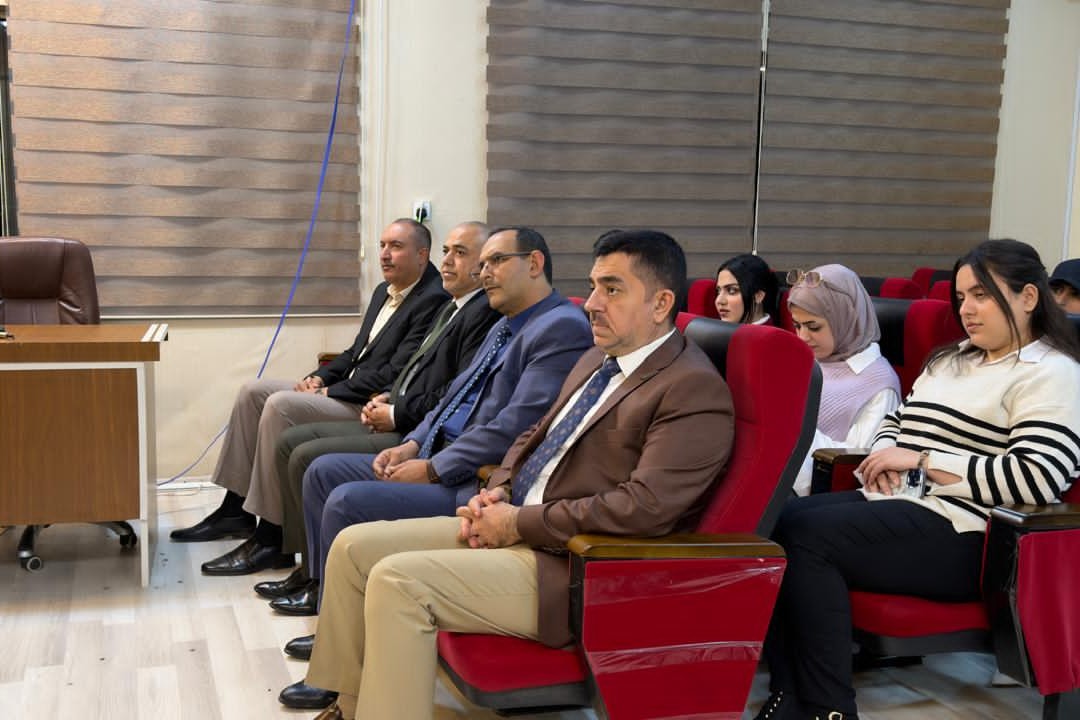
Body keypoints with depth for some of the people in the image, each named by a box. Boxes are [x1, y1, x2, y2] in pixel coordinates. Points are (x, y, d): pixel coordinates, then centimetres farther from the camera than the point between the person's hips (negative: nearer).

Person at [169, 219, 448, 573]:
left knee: (281, 405, -24)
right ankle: (236, 510, 11)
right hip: (345, 391, 10)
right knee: (254, 391, 6)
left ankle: (272, 540, -17)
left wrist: (332, 391, -15)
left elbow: (395, 373, -21)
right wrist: (320, 378, 4)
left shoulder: (432, 301, -15)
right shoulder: (385, 291, 17)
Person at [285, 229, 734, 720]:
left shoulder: (694, 390, -15)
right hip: (511, 527, 9)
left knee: (397, 579, -23)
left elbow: (645, 506, -25)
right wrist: (496, 493, 2)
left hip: (570, 568, -9)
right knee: (354, 547, 4)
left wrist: (518, 523, -17)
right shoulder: (599, 358, 15)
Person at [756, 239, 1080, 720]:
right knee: (775, 521, -15)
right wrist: (886, 451, 2)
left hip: (956, 535, -8)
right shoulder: (951, 359, 21)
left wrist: (921, 460, -15)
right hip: (893, 504, 9)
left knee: (806, 534, -26)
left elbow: (1036, 479, -19)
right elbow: (897, 420, 28)